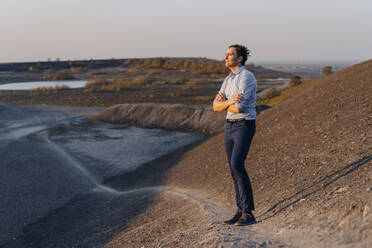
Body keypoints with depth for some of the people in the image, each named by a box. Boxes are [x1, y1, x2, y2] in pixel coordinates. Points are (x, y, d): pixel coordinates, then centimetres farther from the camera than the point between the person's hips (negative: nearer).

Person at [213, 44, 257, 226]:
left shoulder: (246, 77, -14)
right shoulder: (228, 80, 15)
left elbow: (239, 107, -23)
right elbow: (216, 106, 6)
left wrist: (224, 103, -1)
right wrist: (229, 101, -17)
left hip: (245, 126, -9)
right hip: (230, 127, 9)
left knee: (237, 165, -21)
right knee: (234, 169, 7)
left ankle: (249, 214, -17)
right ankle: (241, 212, 14)